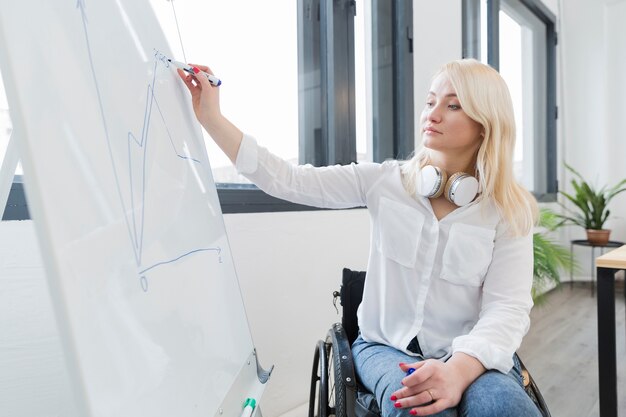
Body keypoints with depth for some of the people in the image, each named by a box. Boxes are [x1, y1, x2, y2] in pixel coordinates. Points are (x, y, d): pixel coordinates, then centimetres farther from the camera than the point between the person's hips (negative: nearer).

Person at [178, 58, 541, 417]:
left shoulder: (510, 212, -5)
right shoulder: (385, 181, -4)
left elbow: (508, 308, -14)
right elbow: (287, 181, -9)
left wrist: (459, 370, -33)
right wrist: (211, 116, -14)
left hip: (468, 356, 1)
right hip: (385, 347, 0)